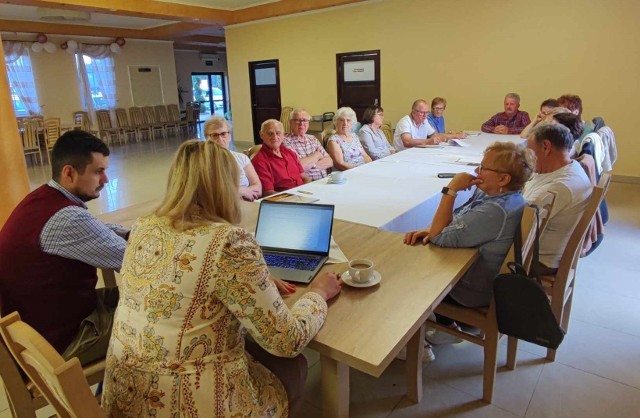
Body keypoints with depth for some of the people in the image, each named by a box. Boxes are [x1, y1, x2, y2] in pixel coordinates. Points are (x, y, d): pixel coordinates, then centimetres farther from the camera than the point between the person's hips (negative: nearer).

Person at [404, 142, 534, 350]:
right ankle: (447, 326, 26)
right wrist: (430, 230, -16)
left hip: (475, 291, -9)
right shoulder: (490, 194, -4)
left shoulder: (495, 211, -34)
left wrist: (451, 189, -28)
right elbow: (454, 220, 3)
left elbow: (439, 237, -30)